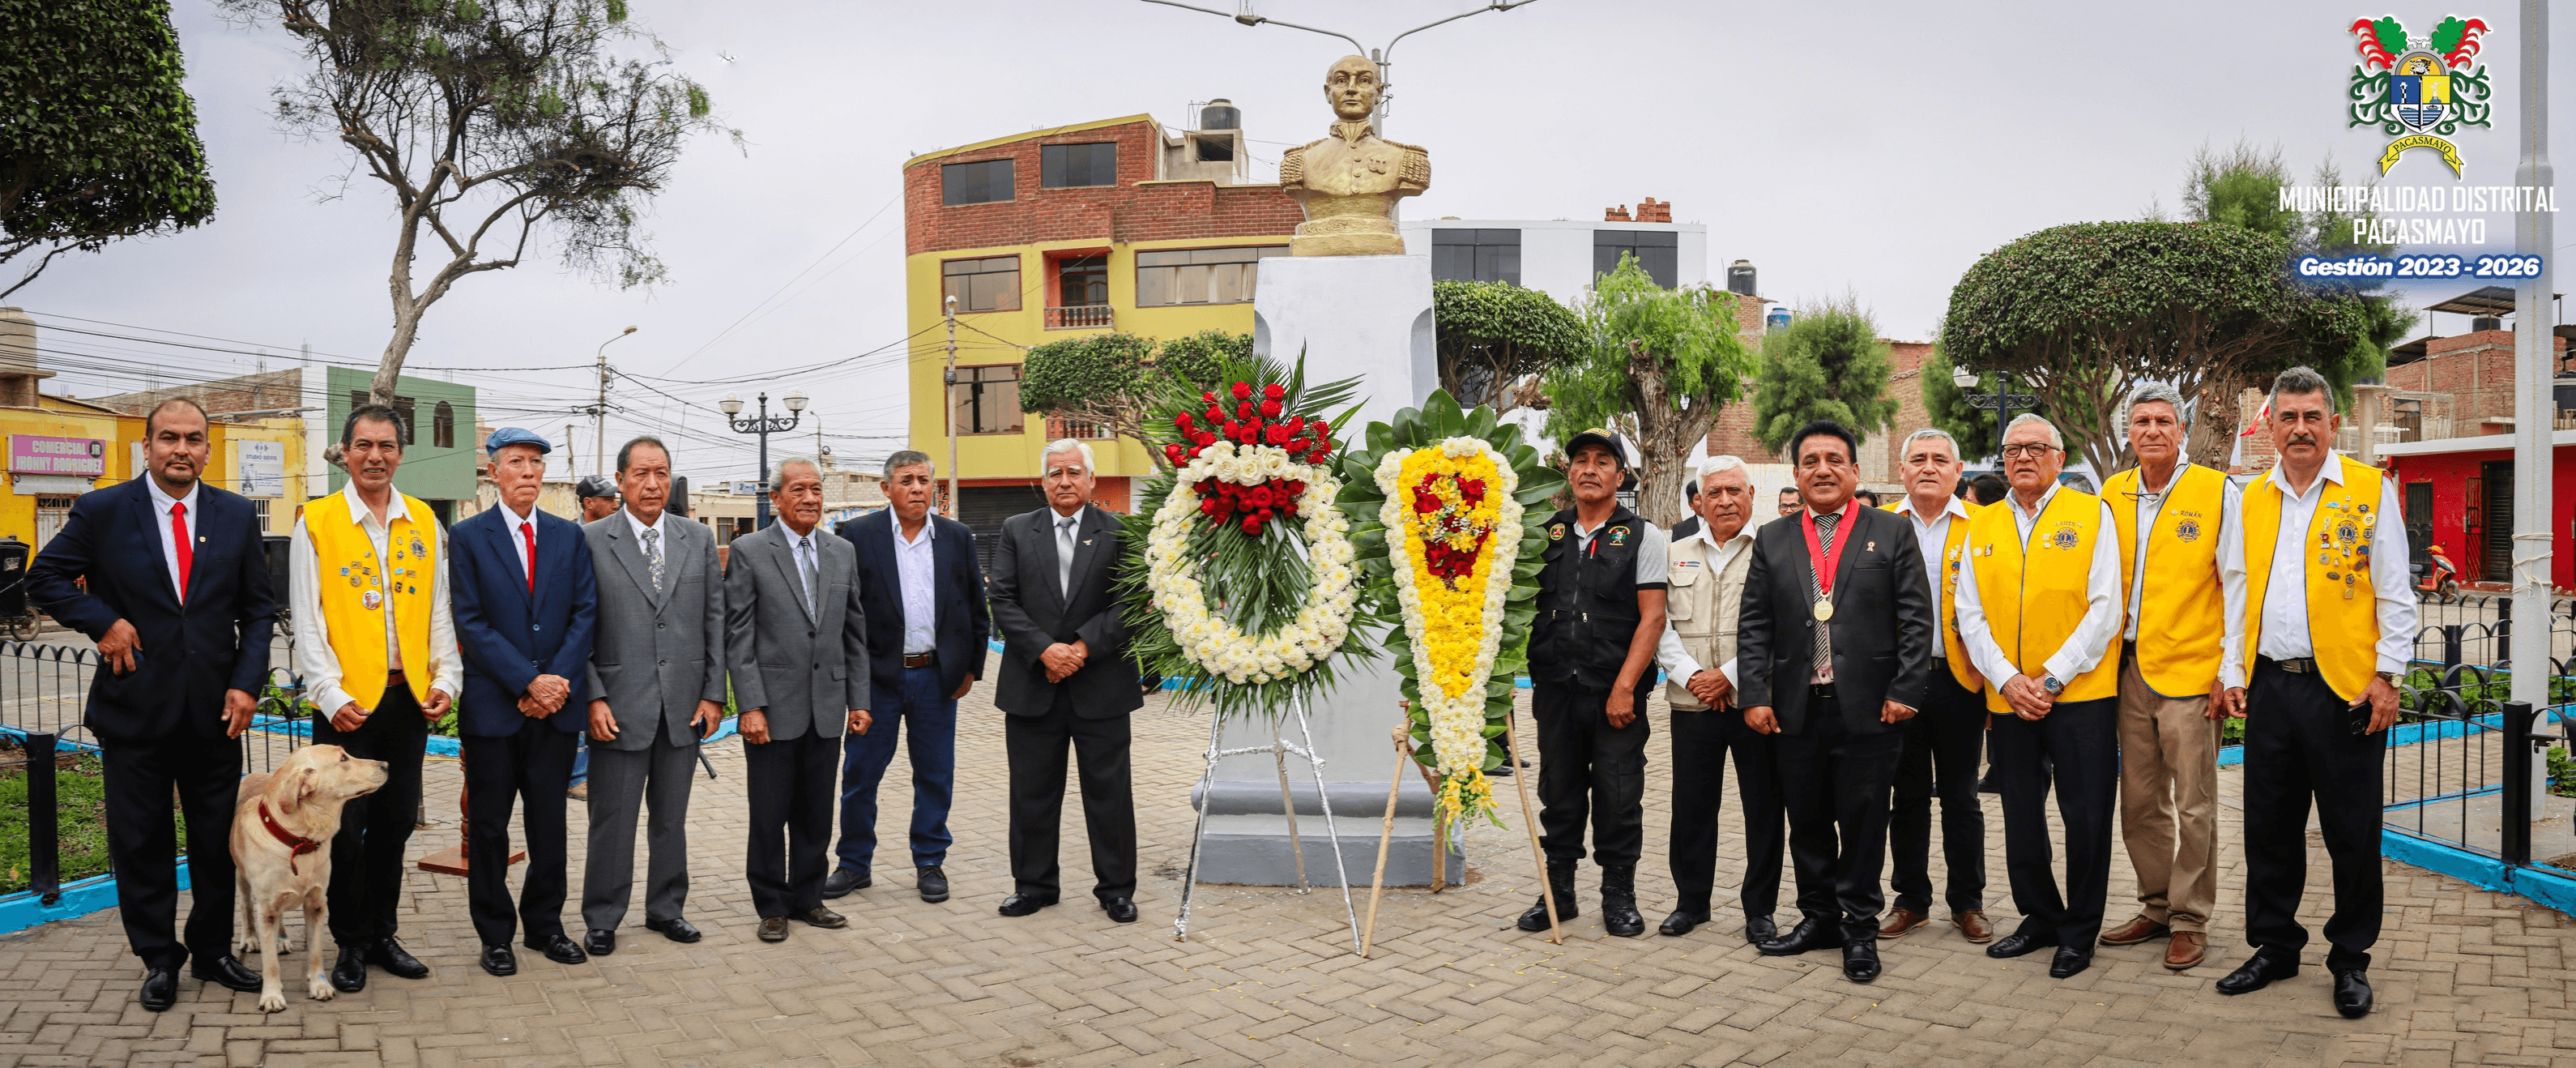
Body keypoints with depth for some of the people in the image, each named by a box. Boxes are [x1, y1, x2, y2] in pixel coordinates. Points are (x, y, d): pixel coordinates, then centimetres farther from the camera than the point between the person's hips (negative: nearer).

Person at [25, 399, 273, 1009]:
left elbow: (258, 609, 6)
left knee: (217, 839, 11)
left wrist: (247, 683, -4)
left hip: (216, 708, 2)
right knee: (141, 843, 8)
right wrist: (102, 621, -10)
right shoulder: (101, 512, -2)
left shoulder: (237, 516, 4)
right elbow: (44, 579, 4)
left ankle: (213, 952, 25)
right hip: (135, 707, -2)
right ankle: (159, 961, 21)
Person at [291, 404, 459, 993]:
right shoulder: (316, 522, -1)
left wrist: (446, 679, 1)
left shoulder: (424, 523, 9)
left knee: (395, 823, 11)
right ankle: (351, 944, 16)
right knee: (347, 828, 2)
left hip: (410, 697, 3)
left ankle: (382, 934, 23)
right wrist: (330, 695, -12)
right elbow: (307, 620, -4)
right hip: (346, 703, -3)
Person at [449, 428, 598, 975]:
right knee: (488, 826, 6)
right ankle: (495, 935, 18)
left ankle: (545, 924, 23)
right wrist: (528, 682, -14)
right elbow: (471, 623, -7)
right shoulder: (468, 536, -1)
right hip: (493, 706, -2)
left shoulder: (569, 536, 8)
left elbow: (585, 612, 3)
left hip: (555, 705, 3)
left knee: (550, 824, 9)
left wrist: (557, 680, -10)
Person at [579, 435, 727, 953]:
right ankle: (602, 919, 17)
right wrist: (593, 697, -10)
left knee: (672, 815, 13)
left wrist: (713, 694, 1)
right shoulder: (590, 541, -2)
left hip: (685, 705, 3)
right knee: (612, 819, 4)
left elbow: (715, 620, 7)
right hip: (620, 706, -3)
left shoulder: (699, 539, 7)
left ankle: (666, 908, 26)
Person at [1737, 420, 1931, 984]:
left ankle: (1860, 927, 16)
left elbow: (1916, 620, -1)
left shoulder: (1893, 534, 4)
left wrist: (1904, 692, -9)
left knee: (1863, 821, 4)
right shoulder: (1772, 541, 10)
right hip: (1798, 710, 3)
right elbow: (1754, 627, 8)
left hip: (1868, 708, -2)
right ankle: (1819, 917, 24)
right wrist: (1755, 696, -1)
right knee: (1807, 821, 10)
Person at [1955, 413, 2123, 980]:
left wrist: (2051, 678, -13)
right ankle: (2040, 916, 28)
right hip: (2007, 698, 4)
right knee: (2021, 817, 11)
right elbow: (1970, 615, 7)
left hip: (2080, 693, -4)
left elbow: (2105, 609, -7)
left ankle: (2080, 930, 16)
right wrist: (2007, 678, -8)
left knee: (2086, 816, 1)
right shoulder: (1981, 527, 10)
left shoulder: (2091, 514, 0)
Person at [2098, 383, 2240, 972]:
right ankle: (2157, 907, 24)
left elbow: (2238, 587, -5)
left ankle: (2190, 920, 11)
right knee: (2139, 803, 11)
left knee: (2193, 806, 0)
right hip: (2130, 670, 5)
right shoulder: (2112, 495, 9)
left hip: (2191, 671, -5)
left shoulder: (2216, 492, -4)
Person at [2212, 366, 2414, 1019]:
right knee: (2269, 828, 10)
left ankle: (2351, 959, 18)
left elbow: (2395, 593, -2)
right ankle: (2275, 948, 23)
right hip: (2269, 687, 4)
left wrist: (2387, 676, -7)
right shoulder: (2252, 500, 11)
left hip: (2345, 688, -4)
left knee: (2352, 834, 4)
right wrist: (2233, 672, 8)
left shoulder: (2371, 491, 0)